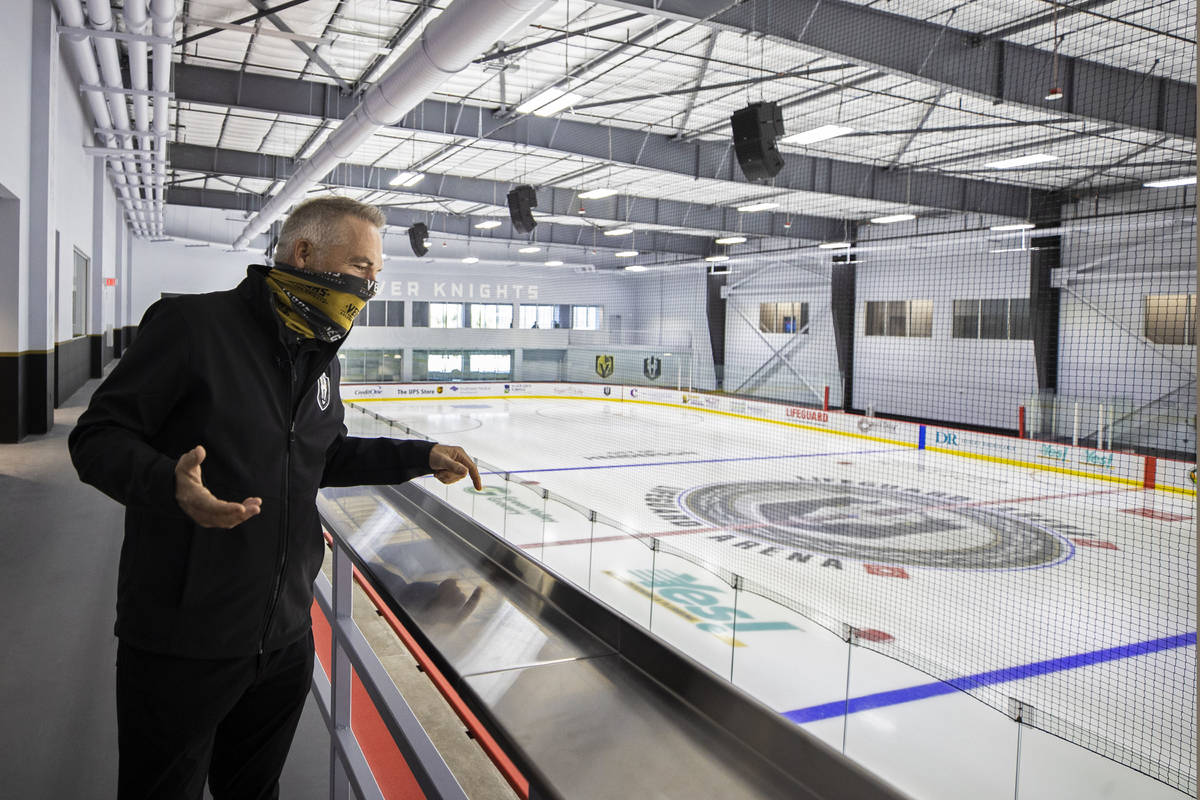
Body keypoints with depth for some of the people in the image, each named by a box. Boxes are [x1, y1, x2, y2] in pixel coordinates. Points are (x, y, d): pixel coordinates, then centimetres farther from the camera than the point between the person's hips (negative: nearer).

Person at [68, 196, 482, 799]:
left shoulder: (319, 355, 9)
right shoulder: (193, 324, -16)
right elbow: (98, 435, -14)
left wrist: (421, 456, 9)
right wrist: (169, 483, -34)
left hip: (285, 637, 7)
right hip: (181, 640, -6)